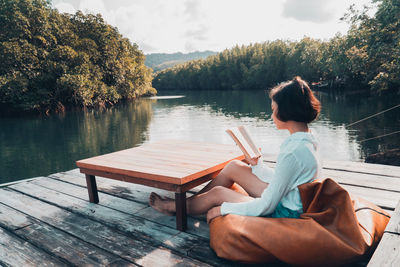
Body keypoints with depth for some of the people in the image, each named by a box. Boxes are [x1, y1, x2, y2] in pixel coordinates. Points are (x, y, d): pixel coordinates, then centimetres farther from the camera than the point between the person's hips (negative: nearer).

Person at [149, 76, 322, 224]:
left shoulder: (293, 152, -30)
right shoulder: (307, 139, 0)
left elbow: (267, 206, -26)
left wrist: (224, 209, -17)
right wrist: (257, 164, 9)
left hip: (282, 214, -8)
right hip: (284, 199, 8)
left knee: (218, 193, -1)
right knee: (233, 167, 6)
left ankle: (174, 207, 27)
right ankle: (187, 202, 22)